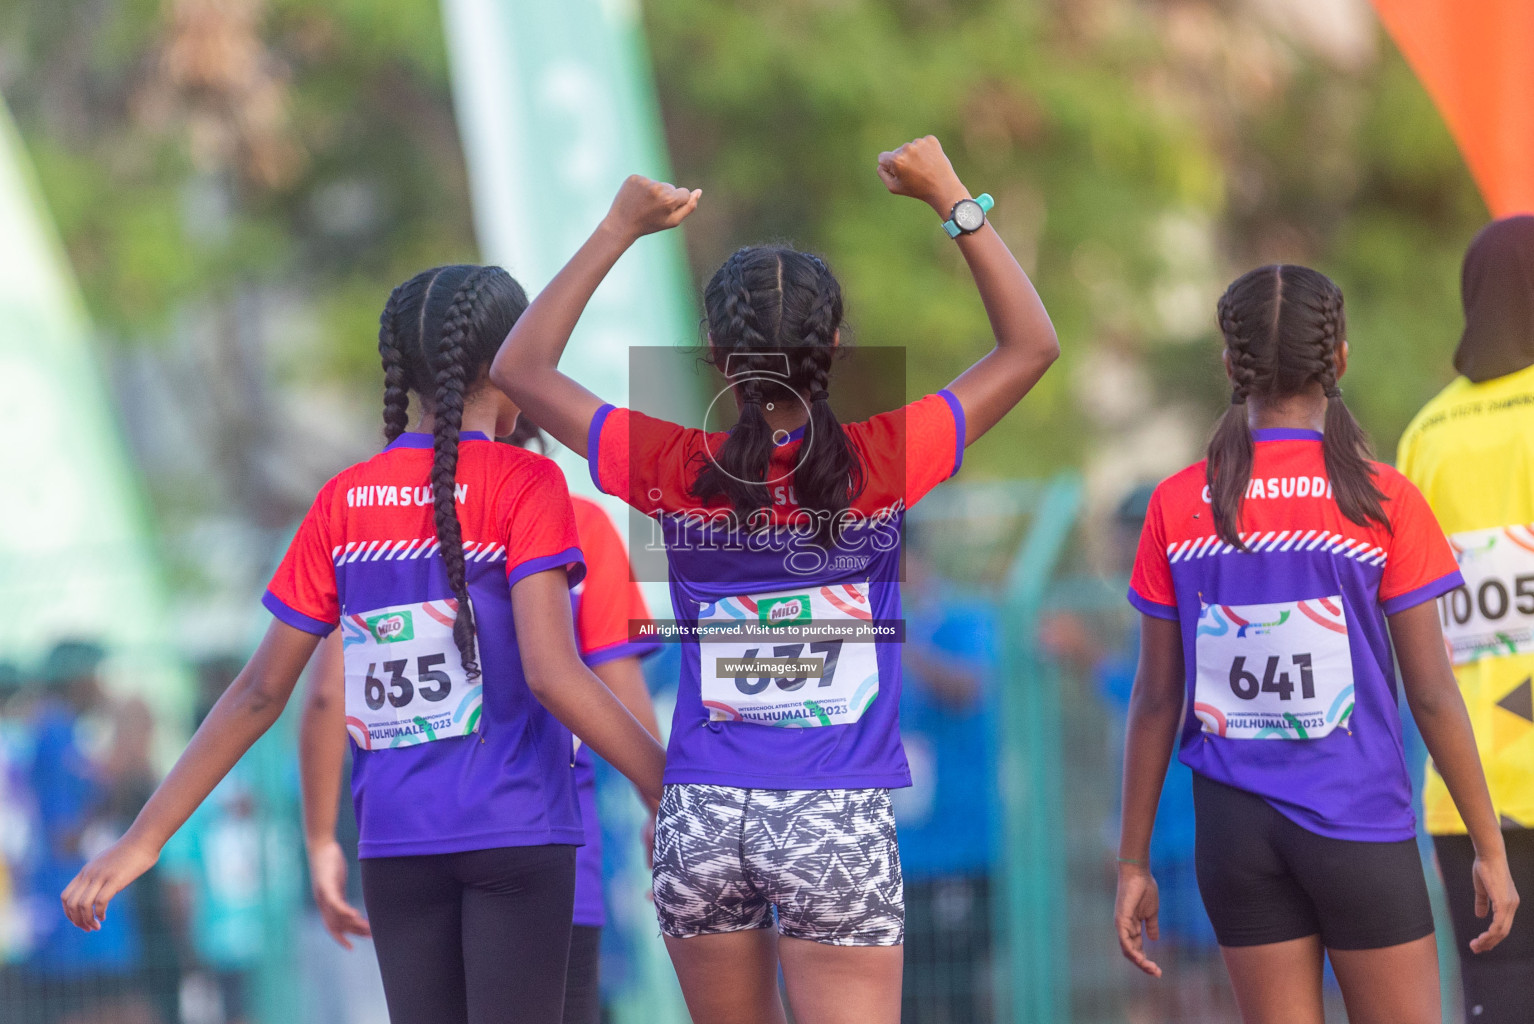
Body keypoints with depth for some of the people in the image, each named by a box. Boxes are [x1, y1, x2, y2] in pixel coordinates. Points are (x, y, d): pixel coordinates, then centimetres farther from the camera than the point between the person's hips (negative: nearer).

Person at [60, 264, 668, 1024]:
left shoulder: (344, 502, 7)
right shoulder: (523, 484, -5)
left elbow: (260, 691, 6)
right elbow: (550, 672, -16)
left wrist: (144, 840, 10)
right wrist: (672, 791, -14)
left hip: (396, 842, 4)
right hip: (516, 832, -4)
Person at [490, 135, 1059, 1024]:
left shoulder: (676, 470, -5)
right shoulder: (880, 464, -9)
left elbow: (521, 367, 8)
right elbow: (1033, 345, 2)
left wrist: (619, 230, 8)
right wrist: (954, 200, 3)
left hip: (702, 818, 2)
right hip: (841, 819, -2)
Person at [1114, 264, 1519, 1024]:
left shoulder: (1178, 508, 0)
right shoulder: (1382, 503, -7)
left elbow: (1157, 699, 2)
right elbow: (1433, 695, -6)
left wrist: (1133, 862, 9)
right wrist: (1489, 847, 2)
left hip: (1235, 825, 3)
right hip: (1360, 820, -3)